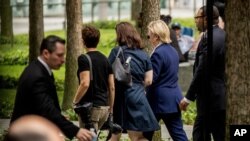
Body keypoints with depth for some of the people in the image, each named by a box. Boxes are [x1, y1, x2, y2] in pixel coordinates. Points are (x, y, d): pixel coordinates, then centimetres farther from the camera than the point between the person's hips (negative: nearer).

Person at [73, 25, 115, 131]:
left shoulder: (84, 59, -10)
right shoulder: (105, 59, 10)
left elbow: (85, 84, -22)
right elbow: (112, 87, 10)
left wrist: (75, 101, -10)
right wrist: (111, 109, 18)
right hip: (104, 107, 7)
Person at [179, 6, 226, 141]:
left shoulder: (209, 39, -19)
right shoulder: (222, 35, 10)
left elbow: (202, 71, -22)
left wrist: (188, 97, -15)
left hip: (211, 99, -9)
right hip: (221, 95, 9)